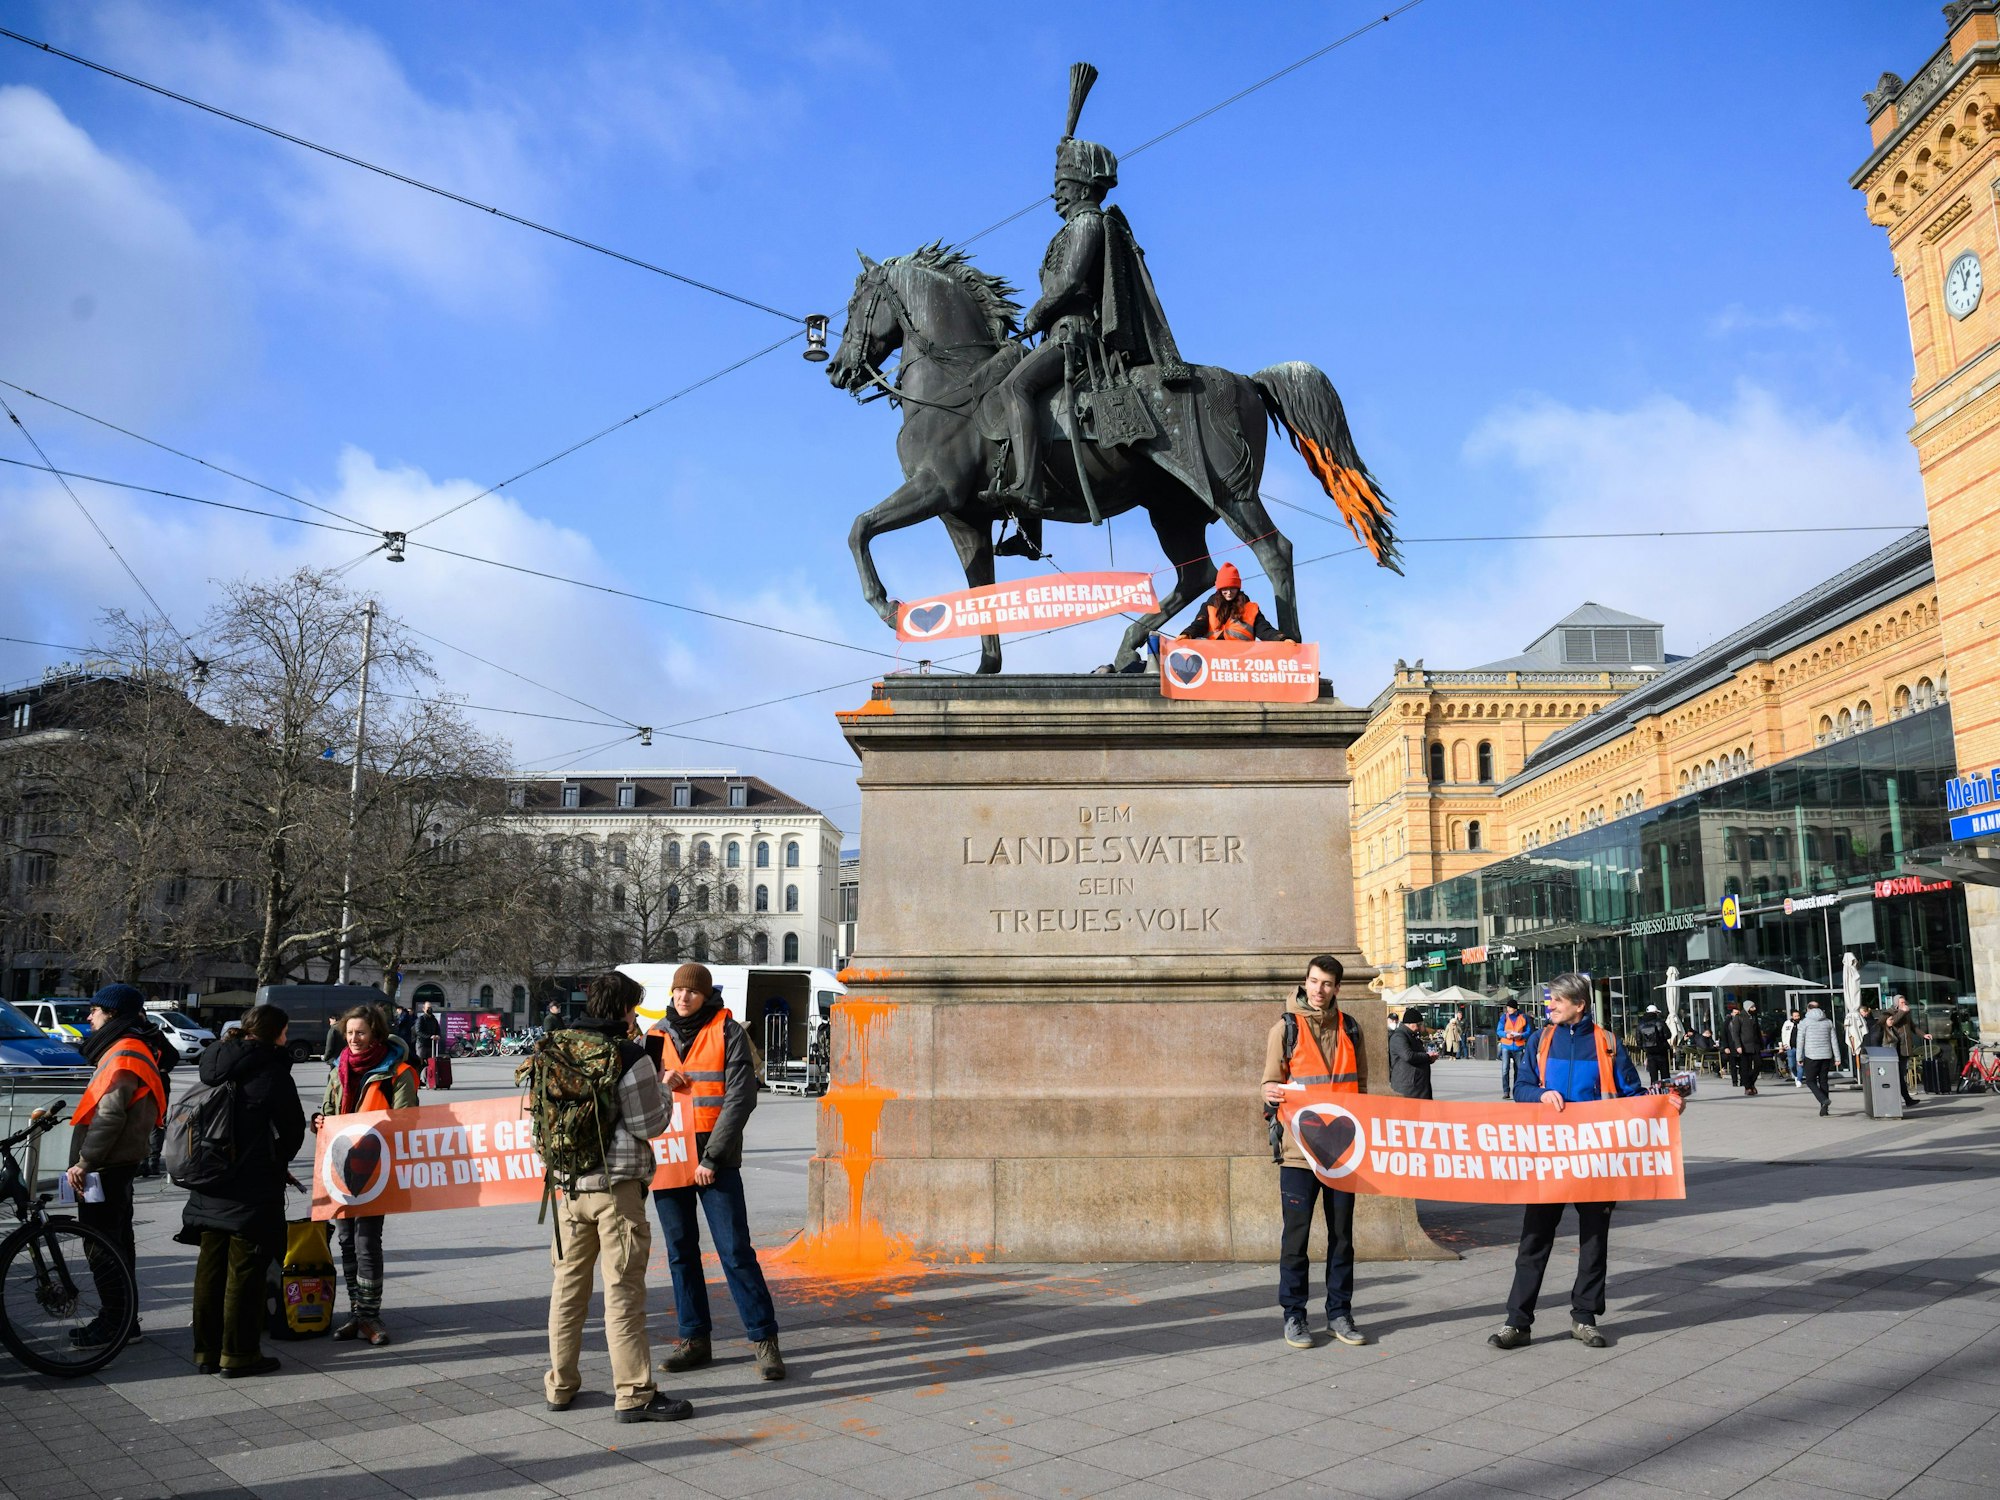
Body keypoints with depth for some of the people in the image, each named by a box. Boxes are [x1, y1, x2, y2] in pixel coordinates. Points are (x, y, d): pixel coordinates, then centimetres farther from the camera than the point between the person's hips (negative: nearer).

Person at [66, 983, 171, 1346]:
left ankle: (115, 1321, 1)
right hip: (119, 1163, 11)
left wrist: (84, 1162, -22)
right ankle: (123, 1319, 24)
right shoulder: (136, 1050, 15)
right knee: (115, 1240, 16)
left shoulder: (124, 1055, -17)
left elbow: (110, 1115, -25)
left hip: (107, 1166, -11)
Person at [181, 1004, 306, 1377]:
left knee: (210, 1266, 14)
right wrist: (278, 1163, 13)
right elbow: (293, 1127, -9)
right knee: (244, 1270, 1)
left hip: (209, 1185, 7)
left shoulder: (214, 1064, 7)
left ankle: (206, 1349, 22)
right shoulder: (271, 1069, -14)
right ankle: (238, 1354, 6)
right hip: (253, 1189, -7)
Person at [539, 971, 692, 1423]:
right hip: (616, 1185, -6)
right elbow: (650, 1124, -10)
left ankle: (561, 1385, 26)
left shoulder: (556, 1049, 5)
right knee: (623, 1288, -2)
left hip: (567, 1183, 6)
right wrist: (662, 1089, 5)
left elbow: (542, 1118, 11)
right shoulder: (630, 1057, -13)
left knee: (568, 1282, 16)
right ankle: (635, 1394, 2)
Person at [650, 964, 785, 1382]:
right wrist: (659, 1083, -7)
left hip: (715, 1159, -5)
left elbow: (740, 1097, -10)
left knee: (735, 1250, -5)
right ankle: (695, 1338, 22)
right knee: (680, 1250, 11)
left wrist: (711, 1156, -15)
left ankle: (764, 1339, 3)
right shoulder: (657, 1035, 9)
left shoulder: (728, 1033, -4)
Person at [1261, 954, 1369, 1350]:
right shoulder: (1286, 1028, -1)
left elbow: (1361, 1085, 16)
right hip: (1299, 1149, -3)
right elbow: (1270, 1084, -1)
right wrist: (1273, 1095, -24)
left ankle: (1339, 1313, 21)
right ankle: (1294, 1315, 12)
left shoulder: (1350, 1029, 9)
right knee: (1297, 1235, 1)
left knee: (1342, 1233, 10)